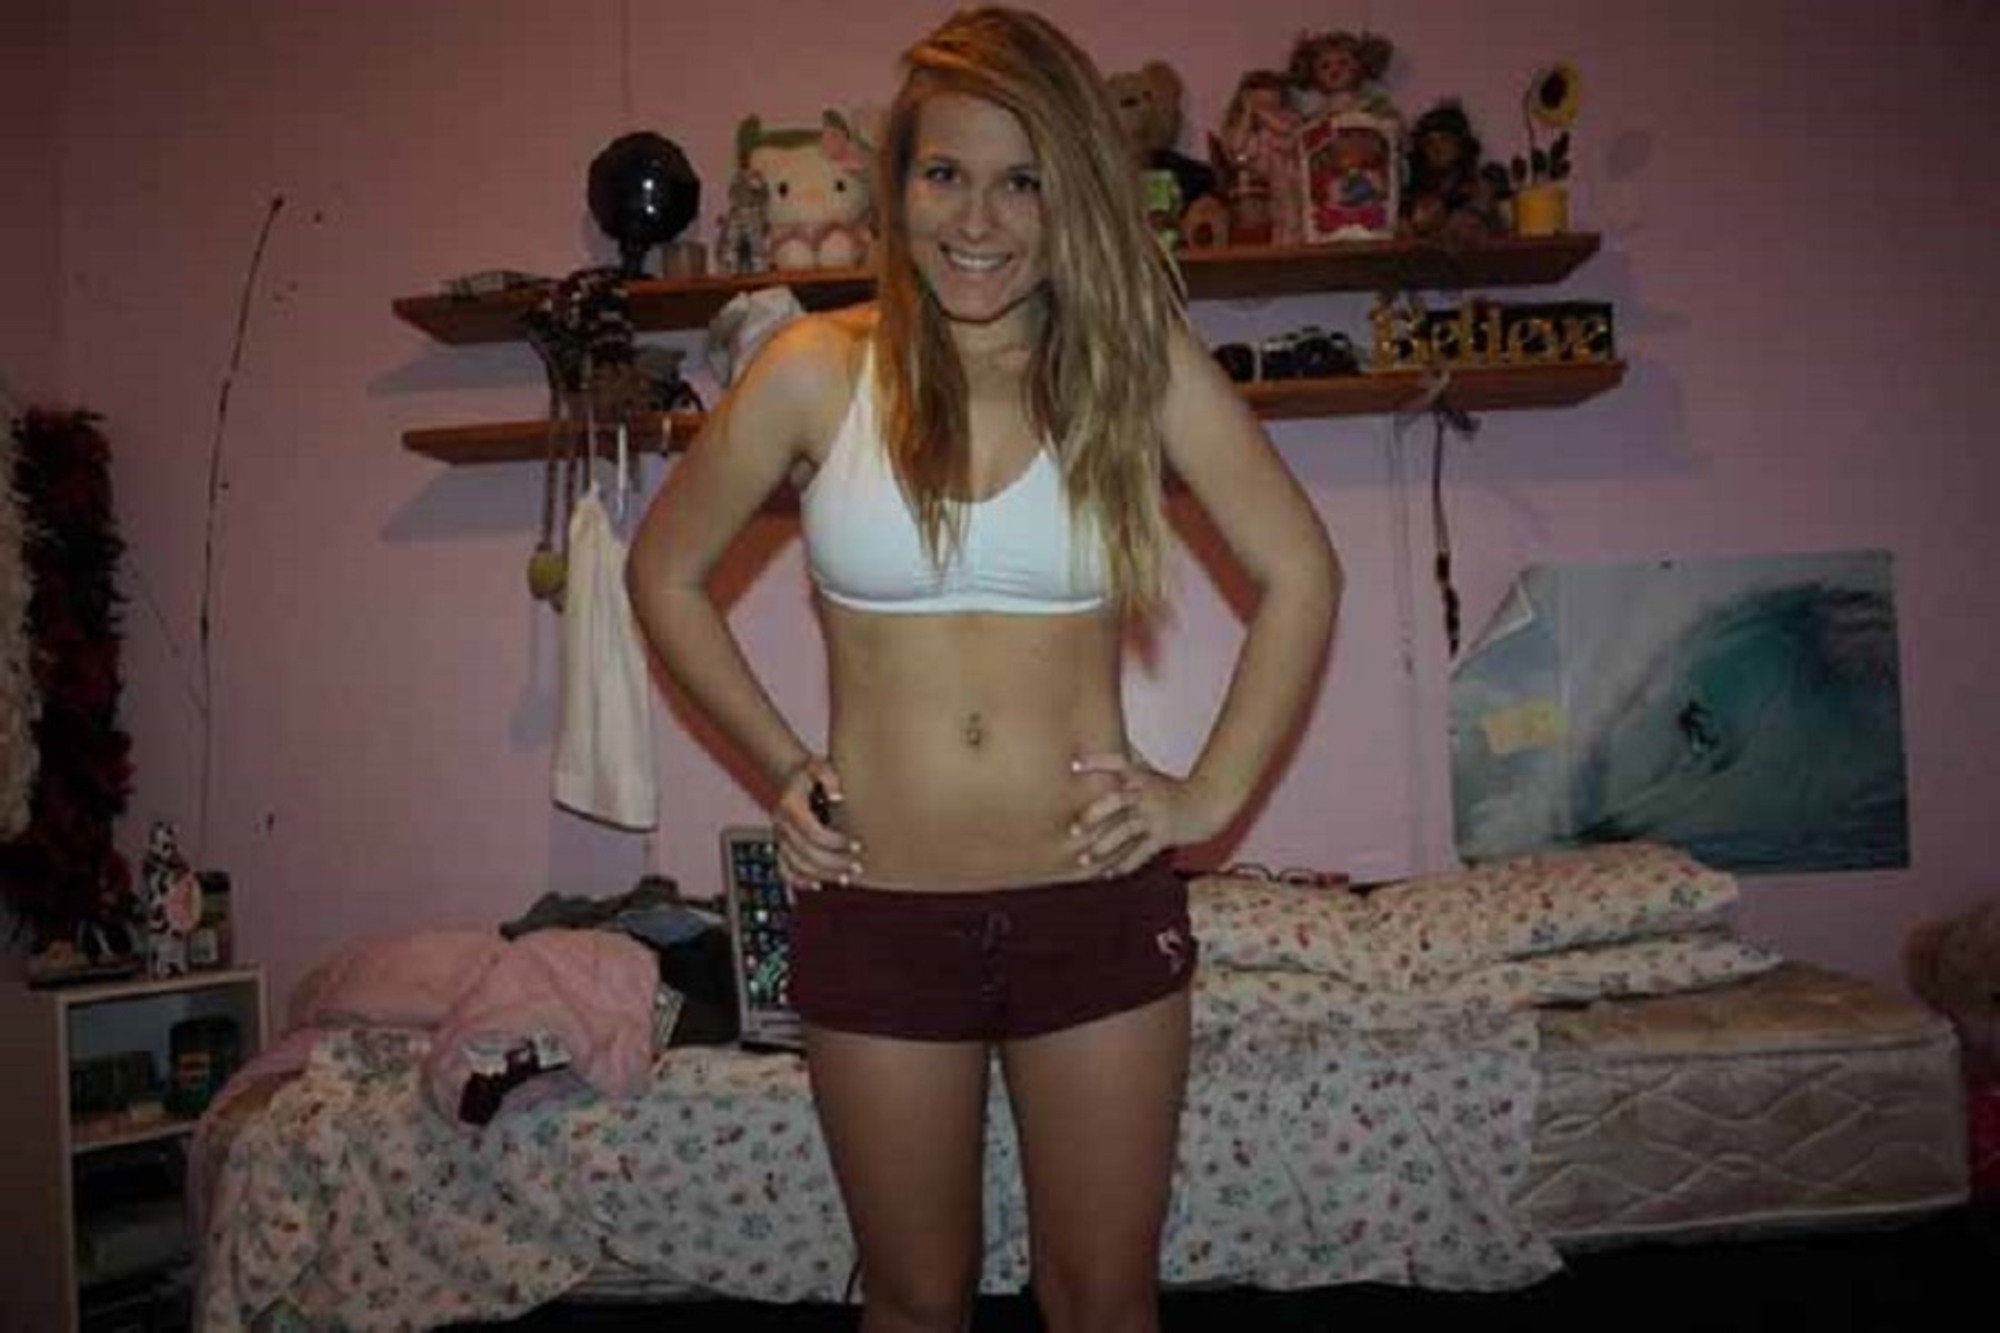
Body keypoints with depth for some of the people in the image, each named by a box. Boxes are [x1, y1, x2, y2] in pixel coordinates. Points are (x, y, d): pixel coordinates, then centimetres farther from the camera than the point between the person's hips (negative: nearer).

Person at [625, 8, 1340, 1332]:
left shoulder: (1139, 358, -4)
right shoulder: (819, 370, -4)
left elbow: (1300, 573, 2)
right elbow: (666, 573, 9)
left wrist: (1212, 794, -2)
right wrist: (781, 762, 3)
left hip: (1098, 901, 0)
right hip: (877, 912, 1)